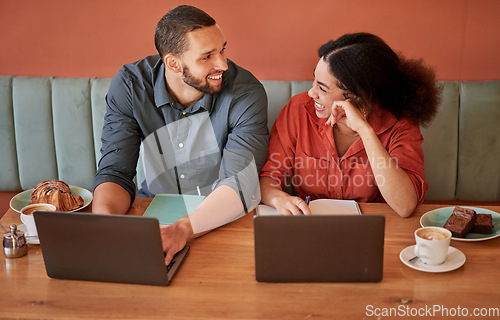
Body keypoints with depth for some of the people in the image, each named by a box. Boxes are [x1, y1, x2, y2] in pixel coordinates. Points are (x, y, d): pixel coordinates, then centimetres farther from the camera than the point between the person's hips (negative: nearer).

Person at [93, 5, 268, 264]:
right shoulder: (129, 86, -11)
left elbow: (240, 184, -26)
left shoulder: (245, 93, -18)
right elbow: (115, 172, -12)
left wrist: (182, 229, -44)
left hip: (226, 221, -1)